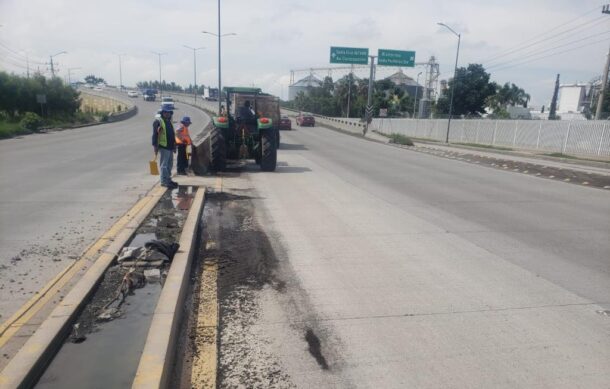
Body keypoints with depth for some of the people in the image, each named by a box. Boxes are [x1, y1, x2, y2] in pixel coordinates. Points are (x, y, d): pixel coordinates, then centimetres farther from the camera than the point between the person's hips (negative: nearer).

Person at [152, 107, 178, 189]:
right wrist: (155, 146, -17)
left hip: (170, 147, 8)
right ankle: (164, 181, -3)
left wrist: (174, 146, 23)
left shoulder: (170, 122, 18)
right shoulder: (158, 122, -7)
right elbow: (155, 135, -12)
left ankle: (168, 179, 23)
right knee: (164, 165, -6)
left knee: (169, 164, 14)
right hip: (163, 147, -8)